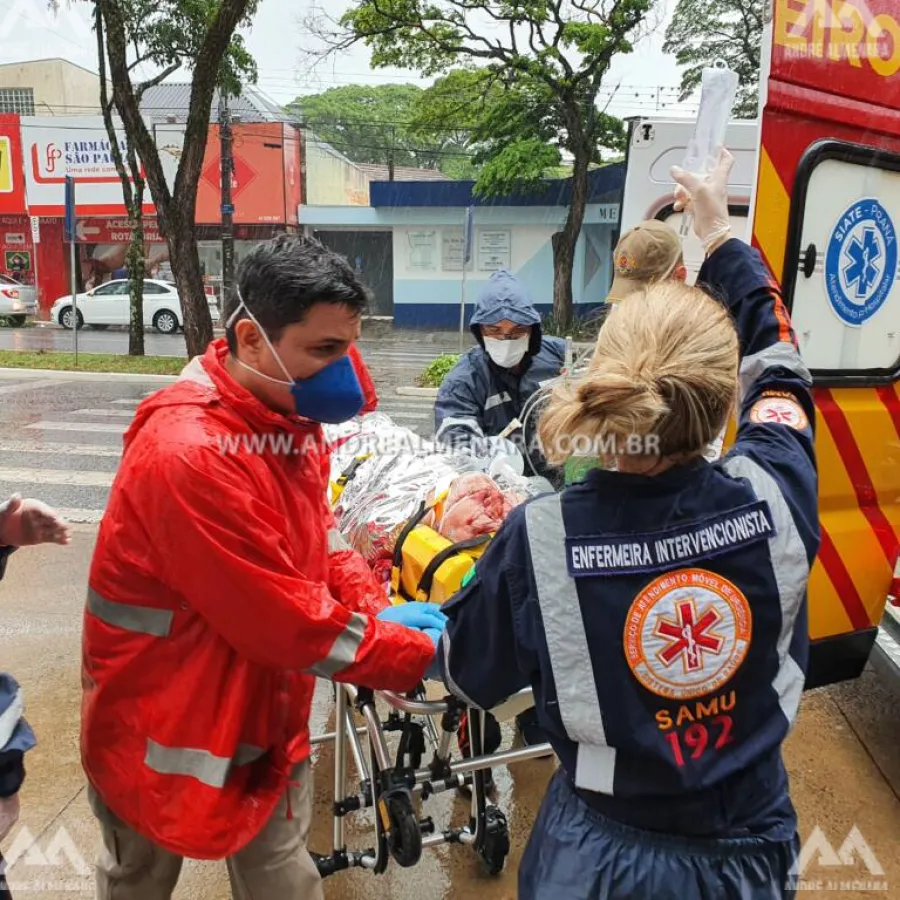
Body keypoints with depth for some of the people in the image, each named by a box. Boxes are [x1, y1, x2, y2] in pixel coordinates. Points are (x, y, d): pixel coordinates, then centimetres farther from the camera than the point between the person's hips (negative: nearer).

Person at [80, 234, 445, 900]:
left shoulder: (291, 417, -3)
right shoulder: (186, 451, -32)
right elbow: (284, 619, -29)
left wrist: (381, 612, -12)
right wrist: (418, 656, -21)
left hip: (267, 713, 6)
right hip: (163, 726, -6)